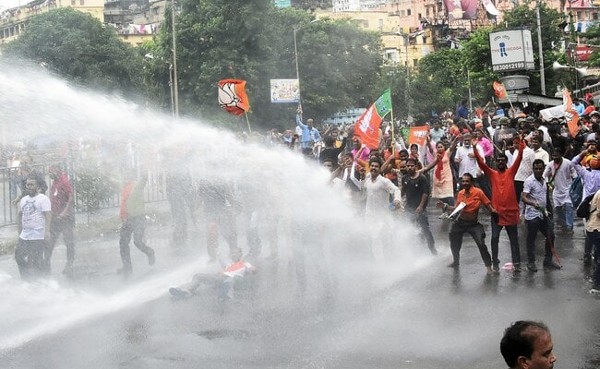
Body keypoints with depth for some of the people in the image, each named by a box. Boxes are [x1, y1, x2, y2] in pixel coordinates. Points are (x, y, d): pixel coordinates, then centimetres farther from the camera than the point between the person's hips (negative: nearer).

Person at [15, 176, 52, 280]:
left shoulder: (43, 199, -7)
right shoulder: (23, 199, 16)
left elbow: (48, 215, -14)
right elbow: (20, 215, 24)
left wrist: (47, 231, -23)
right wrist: (20, 230, 18)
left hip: (38, 236, -7)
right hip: (24, 235, 7)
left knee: (36, 260, -5)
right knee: (18, 256, 7)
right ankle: (26, 278, 20)